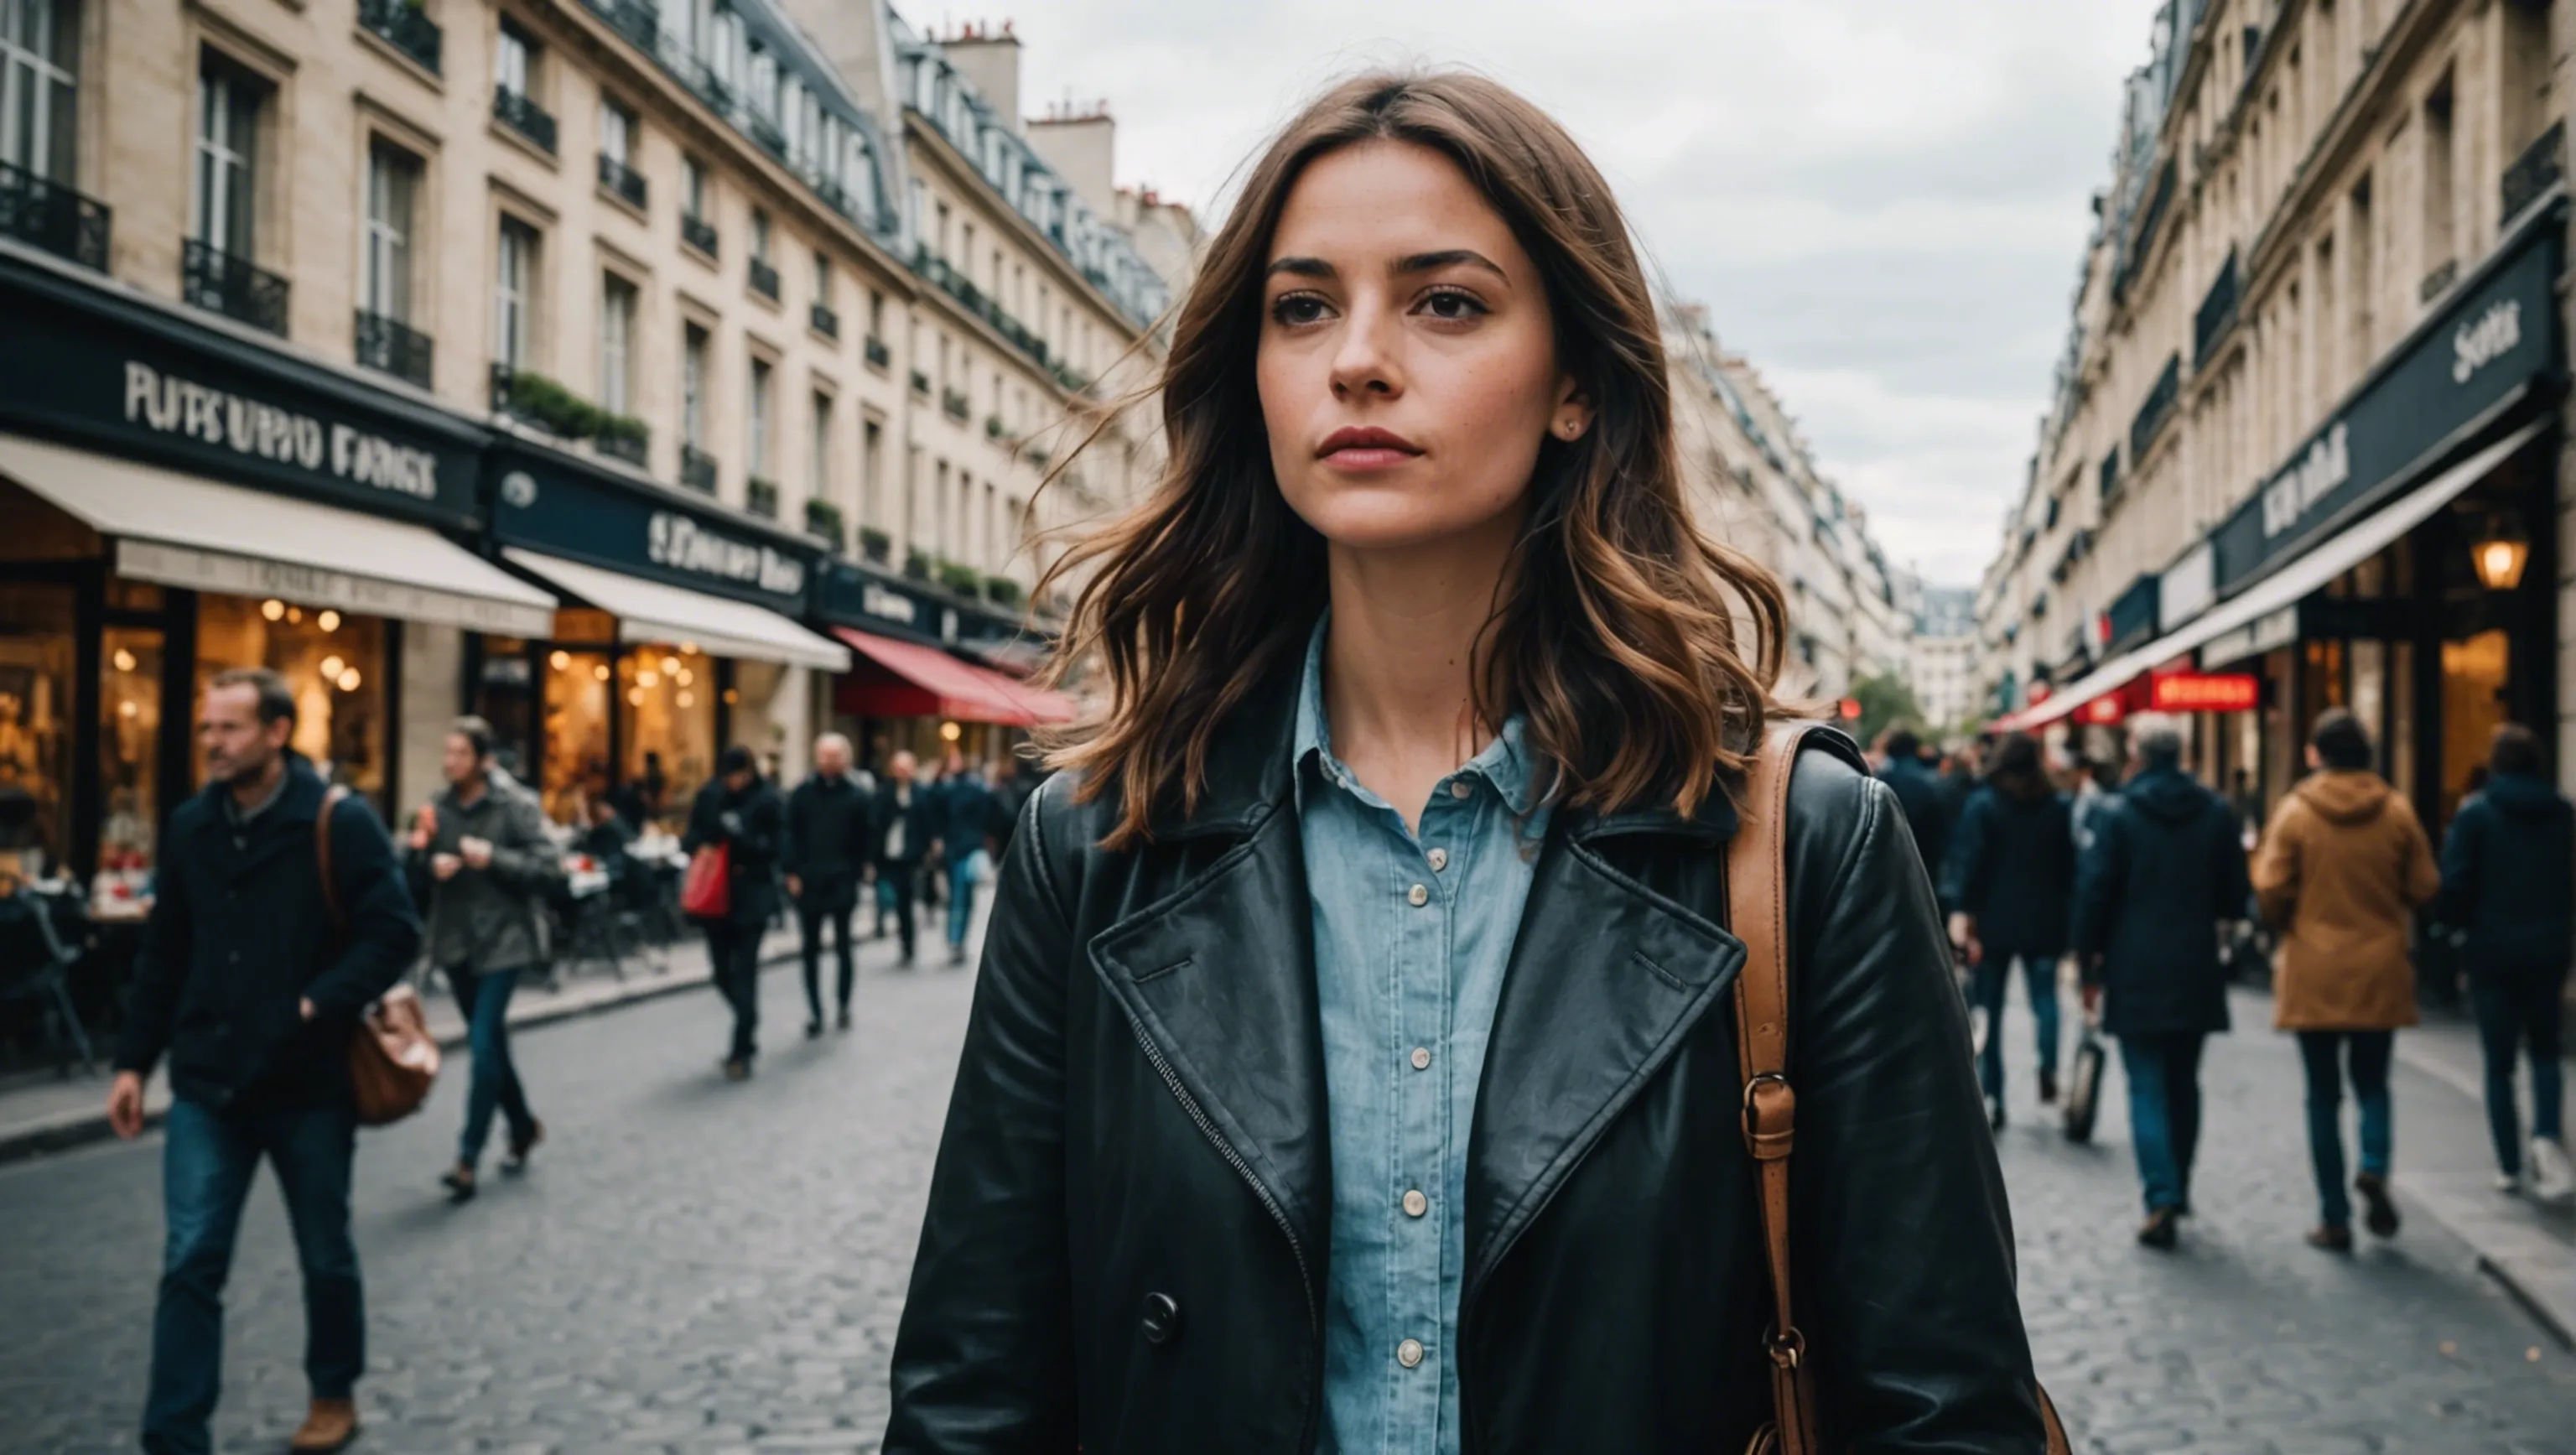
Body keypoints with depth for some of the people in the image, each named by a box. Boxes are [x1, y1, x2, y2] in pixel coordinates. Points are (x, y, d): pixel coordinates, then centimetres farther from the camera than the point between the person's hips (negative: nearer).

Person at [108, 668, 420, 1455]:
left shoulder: (340, 822, -11)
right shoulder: (189, 827, 5)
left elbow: (394, 931, -12)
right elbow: (163, 955, 12)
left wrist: (320, 1005, -23)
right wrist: (134, 1061, 9)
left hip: (309, 1085, -3)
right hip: (207, 1086, 3)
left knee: (325, 1256, 14)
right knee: (190, 1265, -1)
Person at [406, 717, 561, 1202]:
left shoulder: (516, 806, -9)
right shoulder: (439, 807, 5)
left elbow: (550, 867, -12)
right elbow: (416, 875, 9)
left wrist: (493, 858, -23)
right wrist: (428, 861, -14)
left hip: (503, 939, -5)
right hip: (456, 940, 6)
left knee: (484, 1044, -11)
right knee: (489, 1043, 15)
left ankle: (468, 1159, -8)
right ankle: (524, 1126, 35)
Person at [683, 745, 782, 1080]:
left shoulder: (766, 799, -7)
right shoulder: (709, 795, 2)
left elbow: (775, 847, -11)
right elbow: (691, 837, 8)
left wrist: (743, 835, -27)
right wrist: (698, 846, -15)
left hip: (752, 896, -4)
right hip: (715, 895, 4)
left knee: (744, 974, -5)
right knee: (723, 973, 12)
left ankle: (741, 1052, 2)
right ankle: (746, 1035, 33)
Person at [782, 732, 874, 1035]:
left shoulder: (856, 794, -1)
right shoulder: (803, 793, 1)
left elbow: (864, 839, 0)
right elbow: (789, 836, 1)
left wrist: (856, 871, -6)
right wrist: (792, 873, -6)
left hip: (842, 883, -1)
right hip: (807, 882, 1)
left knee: (843, 947, 5)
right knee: (810, 950, 6)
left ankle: (844, 1005, 21)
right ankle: (814, 1013, 13)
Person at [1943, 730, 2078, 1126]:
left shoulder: (1982, 804, -6)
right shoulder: (2058, 807, 4)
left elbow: (1968, 860, -11)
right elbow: (2070, 864, 6)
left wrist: (1960, 911, -11)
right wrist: (2068, 912, 11)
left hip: (1994, 920, -2)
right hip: (2044, 922, 2)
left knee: (1988, 1009, 5)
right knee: (2045, 996, 11)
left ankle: (1991, 1098, 5)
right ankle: (2048, 1067, -14)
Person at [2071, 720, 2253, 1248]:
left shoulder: (2119, 813, -8)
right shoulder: (2216, 813, 2)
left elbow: (2094, 892, -7)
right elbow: (2236, 896, 5)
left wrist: (2089, 962, 2)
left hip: (2136, 972, -3)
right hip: (2195, 972, 3)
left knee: (2147, 1088, -2)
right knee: (2184, 1084, 16)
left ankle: (2162, 1198, -13)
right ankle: (2178, 1188, 25)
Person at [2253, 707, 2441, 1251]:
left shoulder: (2295, 810, -9)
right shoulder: (2396, 809, -3)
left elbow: (2271, 891, -11)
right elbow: (2424, 889, 0)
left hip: (2314, 975, -1)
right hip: (2380, 971, 1)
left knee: (2324, 1094, 7)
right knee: (2372, 1082, 17)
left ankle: (2335, 1219, 7)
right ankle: (2374, 1168, -9)